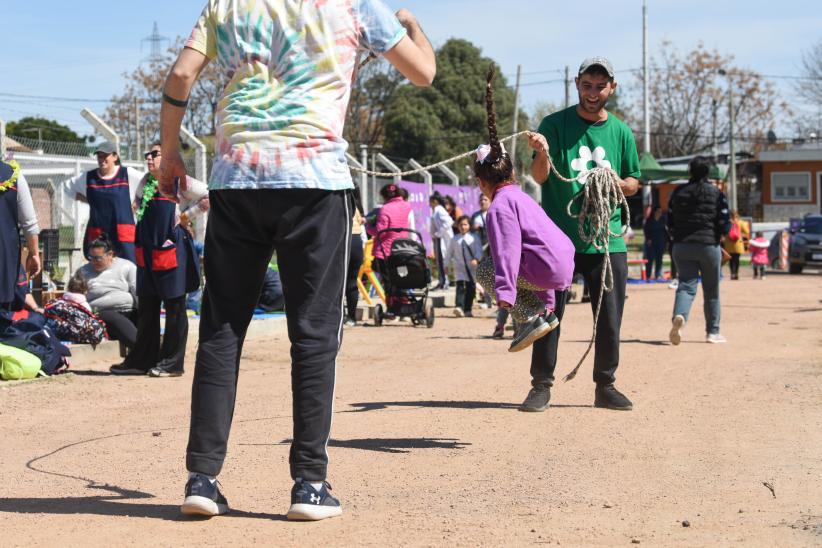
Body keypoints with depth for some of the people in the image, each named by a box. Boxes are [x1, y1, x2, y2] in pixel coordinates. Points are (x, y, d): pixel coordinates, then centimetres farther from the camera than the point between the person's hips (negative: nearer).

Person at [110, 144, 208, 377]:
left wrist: (187, 214, -8)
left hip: (171, 250, -7)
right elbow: (137, 204, 33)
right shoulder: (145, 183, 15)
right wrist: (137, 210, 13)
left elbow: (210, 197, -10)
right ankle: (142, 360, 17)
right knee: (146, 308, 11)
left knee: (174, 308, 0)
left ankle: (172, 363, 4)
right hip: (147, 252, 7)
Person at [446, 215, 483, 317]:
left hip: (471, 267, 1)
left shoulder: (474, 238, 2)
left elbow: (479, 250, -3)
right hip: (459, 267, -1)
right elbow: (450, 253, 12)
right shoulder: (455, 239, 6)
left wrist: (476, 259, -21)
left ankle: (467, 310, 15)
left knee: (471, 288, 5)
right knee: (460, 286, -16)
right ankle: (459, 307, -29)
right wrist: (446, 265, 10)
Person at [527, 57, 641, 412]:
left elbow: (634, 182, 18)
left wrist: (618, 185, -6)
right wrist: (542, 153, -29)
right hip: (558, 236, -3)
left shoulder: (621, 132, 10)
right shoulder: (555, 124, 1)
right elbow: (539, 177, -7)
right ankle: (541, 386, 7)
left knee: (609, 318, 4)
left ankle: (605, 386, 16)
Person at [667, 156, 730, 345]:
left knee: (686, 285, -2)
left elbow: (670, 223, 6)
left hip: (682, 246, 2)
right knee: (711, 290, 11)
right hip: (708, 245, -2)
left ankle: (679, 316, -33)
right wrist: (718, 233, 16)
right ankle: (712, 331, 17)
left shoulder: (678, 193, 5)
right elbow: (724, 225, -6)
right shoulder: (716, 194, -3)